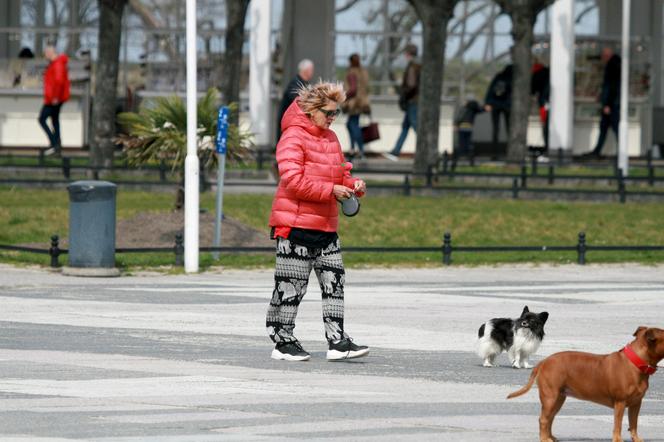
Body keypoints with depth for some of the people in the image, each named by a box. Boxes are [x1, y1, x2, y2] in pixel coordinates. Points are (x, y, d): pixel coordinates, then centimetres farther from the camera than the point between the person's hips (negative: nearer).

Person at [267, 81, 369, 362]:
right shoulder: (293, 137, -11)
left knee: (334, 281, 3)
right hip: (297, 225, -8)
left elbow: (340, 175, 24)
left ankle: (337, 341, 3)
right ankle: (283, 342, 8)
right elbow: (293, 180, -20)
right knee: (291, 285, -1)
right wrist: (331, 190, -22)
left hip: (326, 225, 8)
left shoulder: (330, 138, 16)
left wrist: (353, 186, 1)